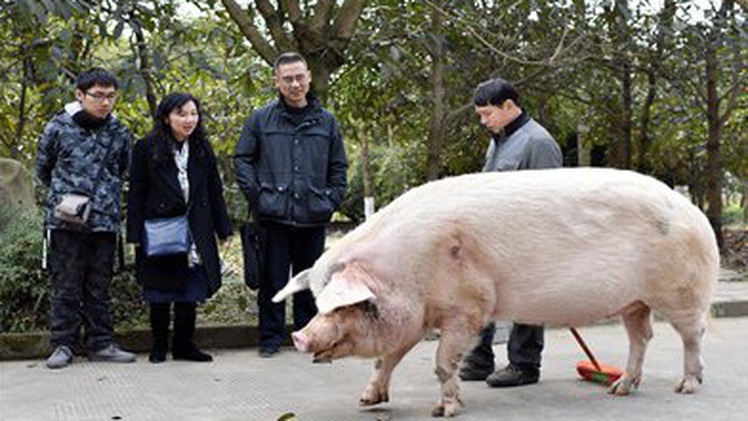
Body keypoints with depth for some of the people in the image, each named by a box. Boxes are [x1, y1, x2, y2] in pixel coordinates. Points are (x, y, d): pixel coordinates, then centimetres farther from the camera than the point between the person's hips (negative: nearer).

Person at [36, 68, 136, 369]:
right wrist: (63, 195, 10)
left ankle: (100, 344, 15)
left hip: (105, 222, 3)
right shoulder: (59, 127, -1)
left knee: (99, 287, 9)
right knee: (66, 287, 1)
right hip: (65, 222, -3)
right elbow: (43, 168, 11)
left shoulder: (120, 133, 7)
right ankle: (63, 345, 9)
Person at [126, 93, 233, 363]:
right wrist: (135, 234, -10)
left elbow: (215, 191, 11)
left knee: (190, 293, 7)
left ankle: (184, 345, 17)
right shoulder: (146, 148, -4)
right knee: (160, 295, 5)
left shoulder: (202, 149, 8)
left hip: (195, 234, 3)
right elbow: (136, 194, -5)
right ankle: (159, 346, 16)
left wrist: (224, 229, 7)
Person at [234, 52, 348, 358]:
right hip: (274, 217, -2)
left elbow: (339, 167, 16)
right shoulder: (261, 119, 4)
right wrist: (257, 196, -4)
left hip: (313, 218, 2)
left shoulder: (326, 122, 10)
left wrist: (331, 201, 5)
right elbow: (242, 159, 7)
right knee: (273, 281, 2)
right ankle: (271, 338, 13)